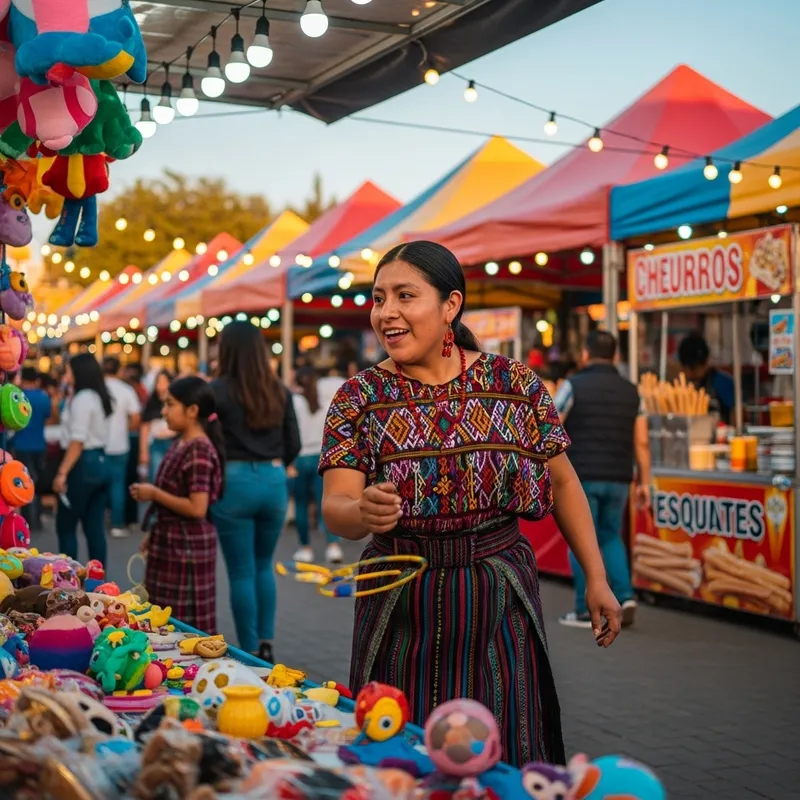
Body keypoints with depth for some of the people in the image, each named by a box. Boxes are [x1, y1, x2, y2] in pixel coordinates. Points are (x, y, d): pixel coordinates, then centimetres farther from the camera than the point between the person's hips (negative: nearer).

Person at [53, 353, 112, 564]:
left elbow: (77, 441, -19)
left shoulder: (82, 399, -13)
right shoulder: (100, 397, 14)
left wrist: (62, 473, -20)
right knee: (95, 528, 9)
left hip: (83, 465, -9)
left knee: (65, 526, 0)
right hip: (100, 462, 9)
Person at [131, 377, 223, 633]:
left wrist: (153, 493, -17)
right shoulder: (180, 444, 10)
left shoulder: (198, 450, -19)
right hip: (169, 542, 9)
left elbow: (197, 508, -24)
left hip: (187, 546, -9)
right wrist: (154, 533, 18)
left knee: (186, 622, -3)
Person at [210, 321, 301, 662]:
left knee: (241, 572, 5)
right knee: (264, 566, 20)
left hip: (234, 481, -4)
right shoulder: (280, 391, 5)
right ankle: (266, 643, 19)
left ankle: (250, 652, 10)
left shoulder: (220, 389, -7)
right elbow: (293, 445, 8)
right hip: (274, 483, 4)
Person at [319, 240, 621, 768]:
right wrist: (362, 512, -35)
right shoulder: (359, 398, -3)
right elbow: (335, 505, -12)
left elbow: (563, 481, 7)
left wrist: (596, 577, 5)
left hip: (499, 602, 0)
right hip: (402, 611, 0)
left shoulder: (515, 383, -2)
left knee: (508, 756, 6)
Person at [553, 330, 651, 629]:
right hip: (618, 478, 4)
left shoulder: (574, 385, -3)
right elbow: (642, 442, 6)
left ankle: (586, 611, 5)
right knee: (610, 537, 18)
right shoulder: (630, 391, 9)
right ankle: (625, 597, 4)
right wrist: (644, 482, 11)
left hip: (582, 476, -4)